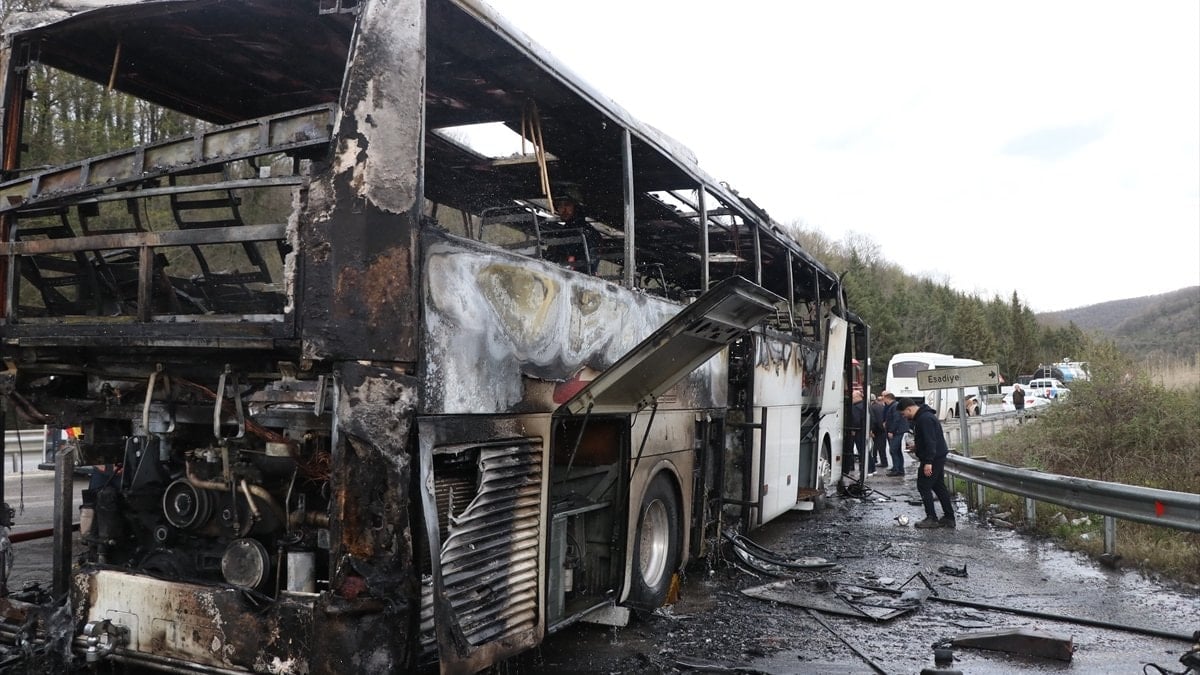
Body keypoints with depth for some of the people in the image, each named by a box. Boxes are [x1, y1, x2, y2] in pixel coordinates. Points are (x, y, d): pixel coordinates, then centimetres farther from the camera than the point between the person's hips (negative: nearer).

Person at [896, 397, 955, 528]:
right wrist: (917, 446, 16)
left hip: (932, 458, -11)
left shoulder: (925, 419, -20)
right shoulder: (922, 417, 14)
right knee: (939, 487, 13)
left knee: (924, 486, -5)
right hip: (938, 457, 11)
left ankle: (931, 518, -2)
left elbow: (930, 441, -25)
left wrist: (928, 462, -26)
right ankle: (949, 518, 17)